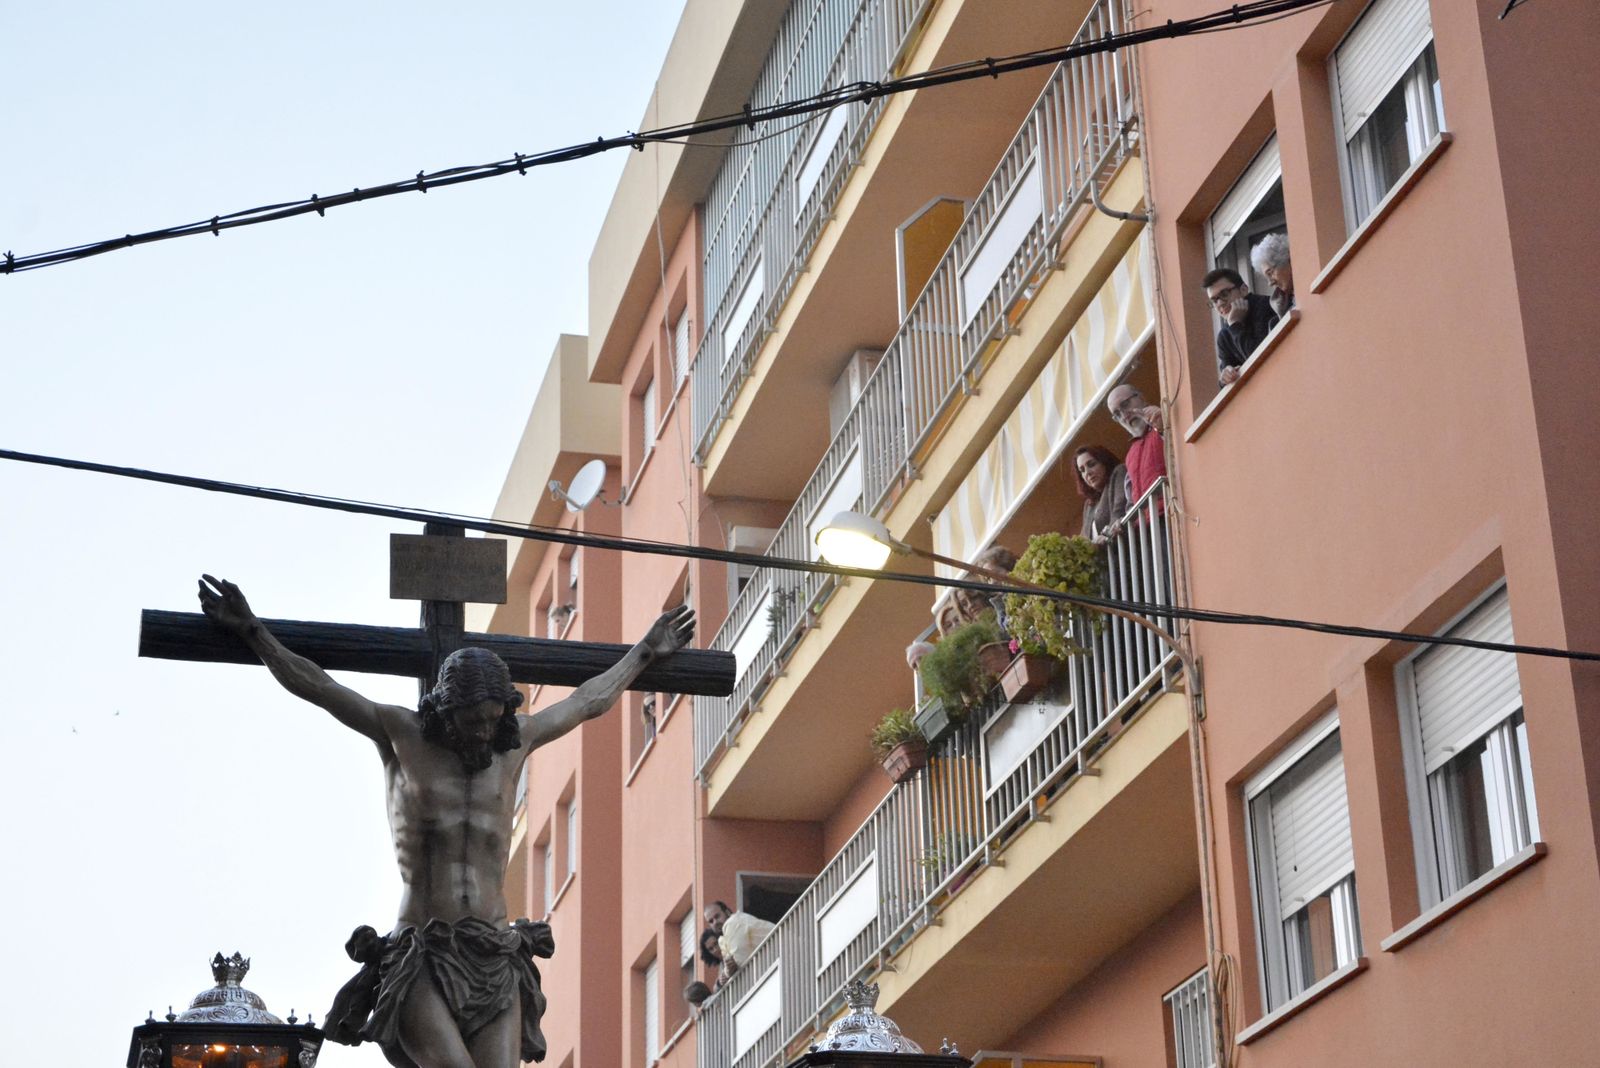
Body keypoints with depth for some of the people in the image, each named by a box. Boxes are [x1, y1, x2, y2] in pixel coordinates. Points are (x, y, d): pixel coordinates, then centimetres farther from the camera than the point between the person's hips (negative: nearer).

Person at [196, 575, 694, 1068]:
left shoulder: (516, 739, 14)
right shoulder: (401, 732, 5)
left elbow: (588, 701, 29)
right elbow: (316, 686, 7)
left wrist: (644, 652, 41)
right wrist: (252, 630, 4)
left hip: (494, 961, 3)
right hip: (419, 963, -3)